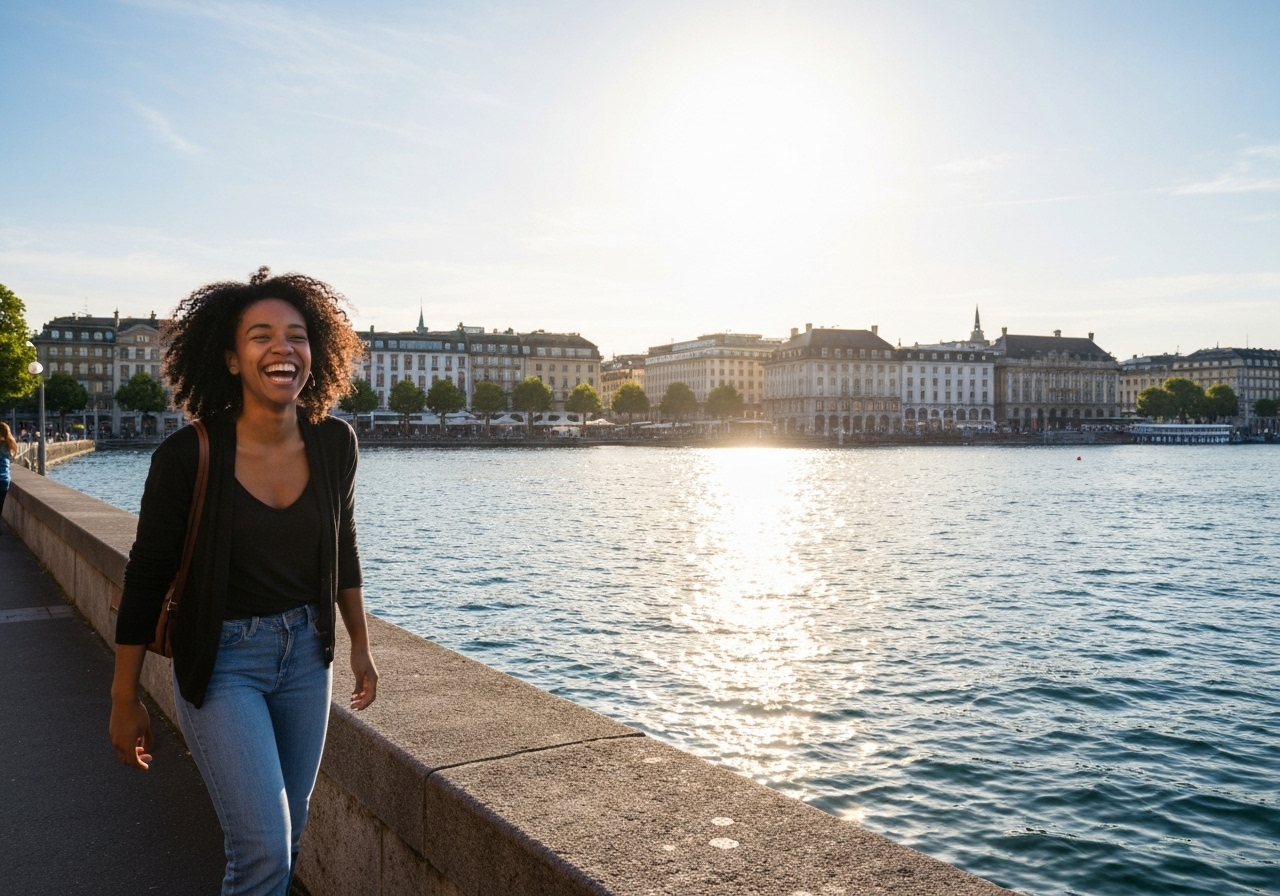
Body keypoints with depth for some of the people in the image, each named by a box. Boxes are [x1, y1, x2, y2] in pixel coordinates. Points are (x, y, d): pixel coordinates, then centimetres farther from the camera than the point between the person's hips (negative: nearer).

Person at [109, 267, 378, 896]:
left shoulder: (334, 444, -7)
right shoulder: (187, 457, -18)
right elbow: (146, 578, -8)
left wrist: (360, 645, 15)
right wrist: (125, 701, -2)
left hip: (305, 653, 4)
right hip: (221, 660, -4)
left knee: (287, 838, 17)